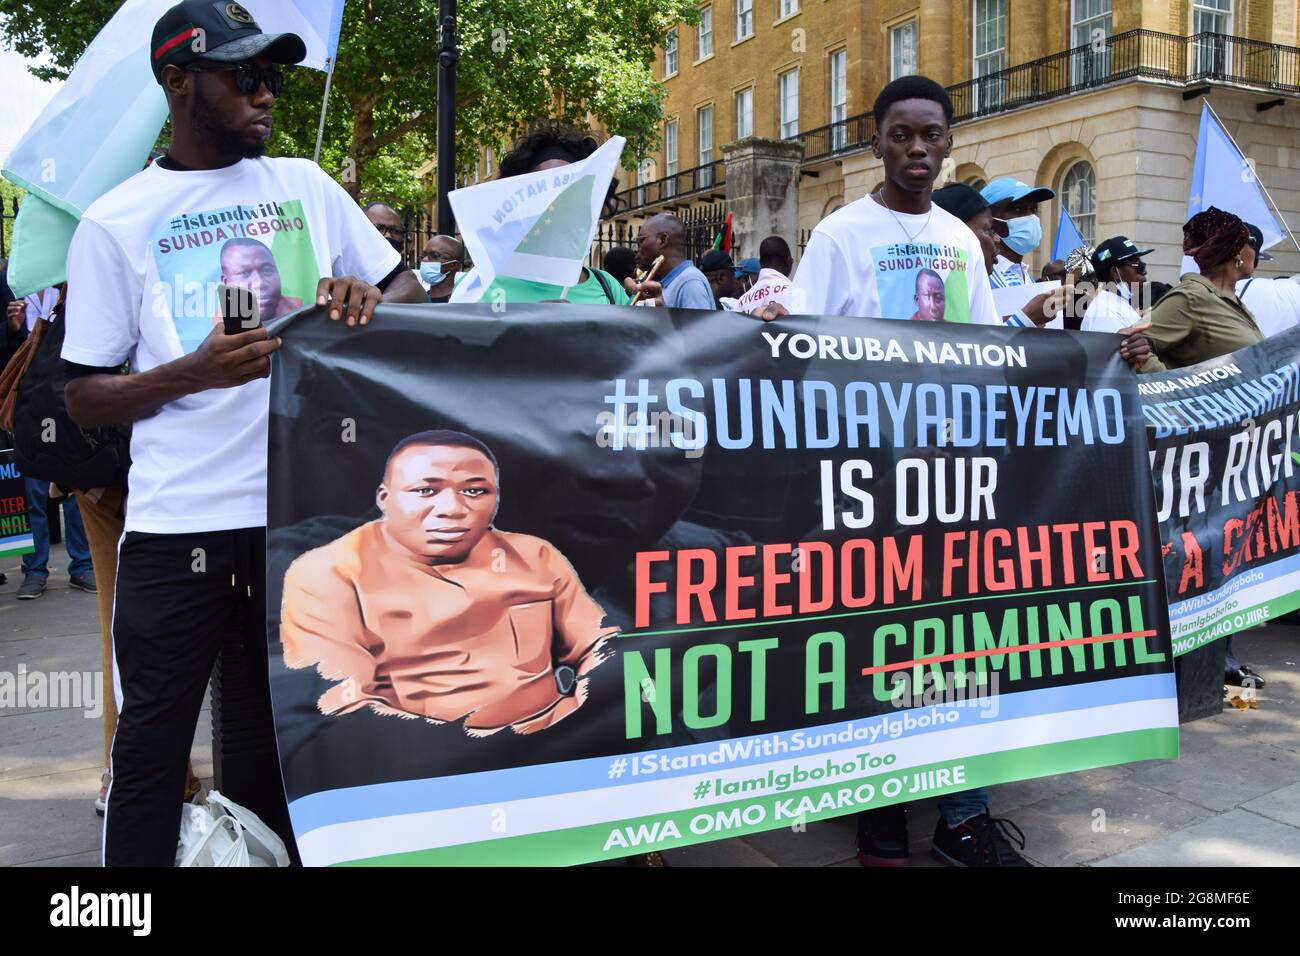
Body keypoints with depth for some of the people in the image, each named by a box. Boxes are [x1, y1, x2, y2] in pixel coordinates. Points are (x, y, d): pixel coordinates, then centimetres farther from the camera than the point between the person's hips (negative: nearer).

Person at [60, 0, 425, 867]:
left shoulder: (305, 186, 10)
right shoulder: (116, 223, 3)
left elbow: (411, 289, 15)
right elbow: (85, 396, 2)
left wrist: (368, 299, -8)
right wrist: (195, 372, -16)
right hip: (178, 525, -2)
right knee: (152, 744, 6)